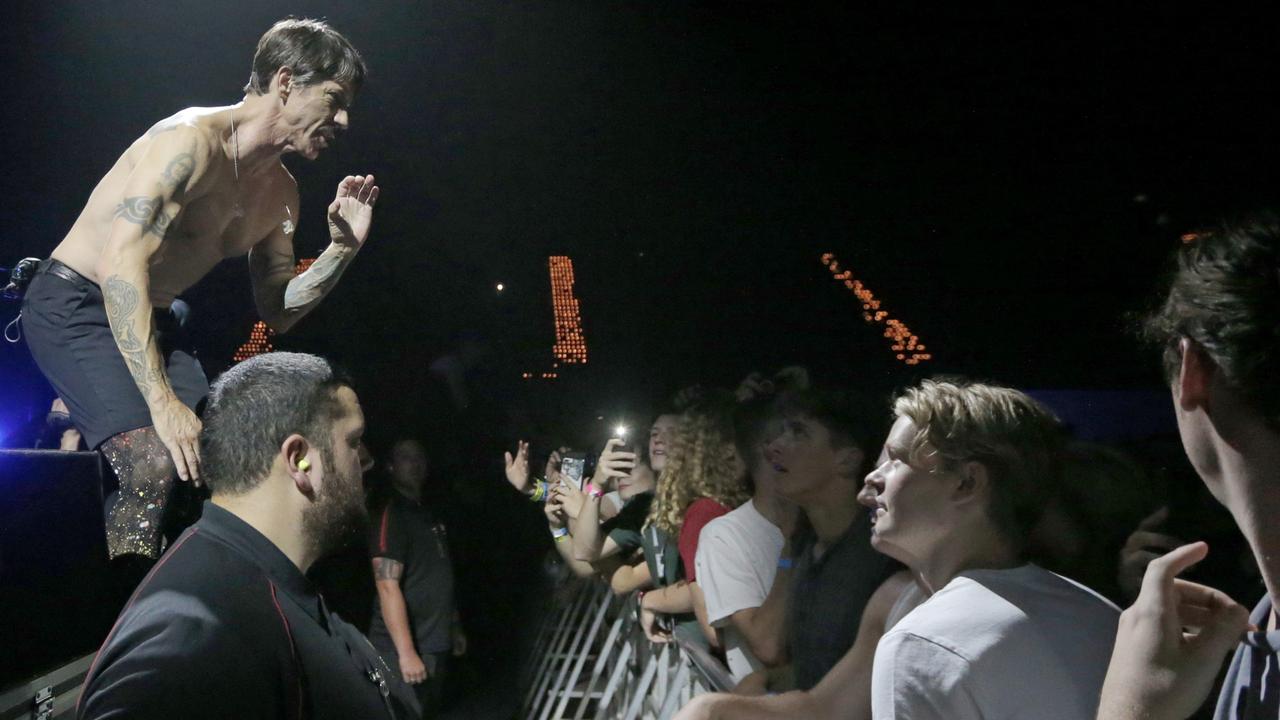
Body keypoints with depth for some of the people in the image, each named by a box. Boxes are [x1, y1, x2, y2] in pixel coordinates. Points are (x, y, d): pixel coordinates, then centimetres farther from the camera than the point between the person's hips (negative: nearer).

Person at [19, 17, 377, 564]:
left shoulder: (281, 194, 4)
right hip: (74, 305, -8)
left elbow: (276, 312, 10)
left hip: (154, 319, 9)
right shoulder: (192, 141, -23)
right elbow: (121, 265, -33)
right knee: (155, 463, -25)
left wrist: (342, 249, -6)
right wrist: (162, 402, -38)